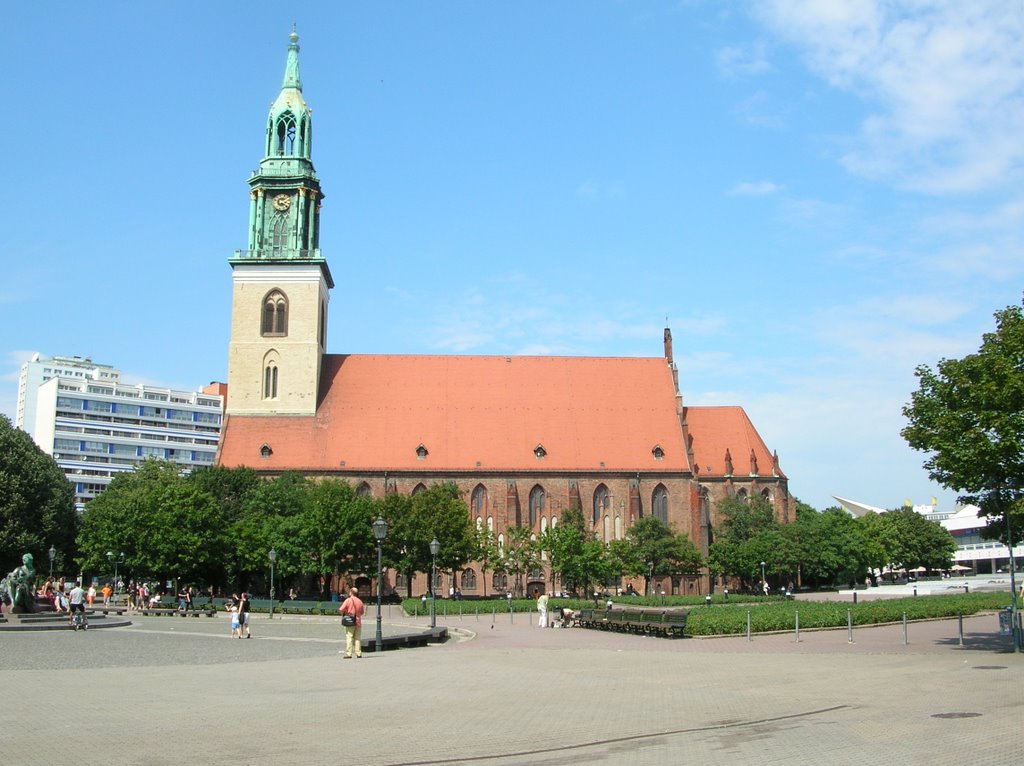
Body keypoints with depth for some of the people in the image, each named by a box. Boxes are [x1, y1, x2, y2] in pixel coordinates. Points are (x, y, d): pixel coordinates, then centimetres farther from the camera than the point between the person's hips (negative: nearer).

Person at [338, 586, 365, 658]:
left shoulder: (348, 600, -7)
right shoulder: (360, 601, 7)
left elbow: (341, 609, -13)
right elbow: (362, 612, 16)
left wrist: (344, 613, 6)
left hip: (350, 622, -4)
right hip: (358, 622, 4)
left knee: (349, 638, -4)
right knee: (358, 638, 9)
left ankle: (348, 654, -8)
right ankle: (358, 653, 8)